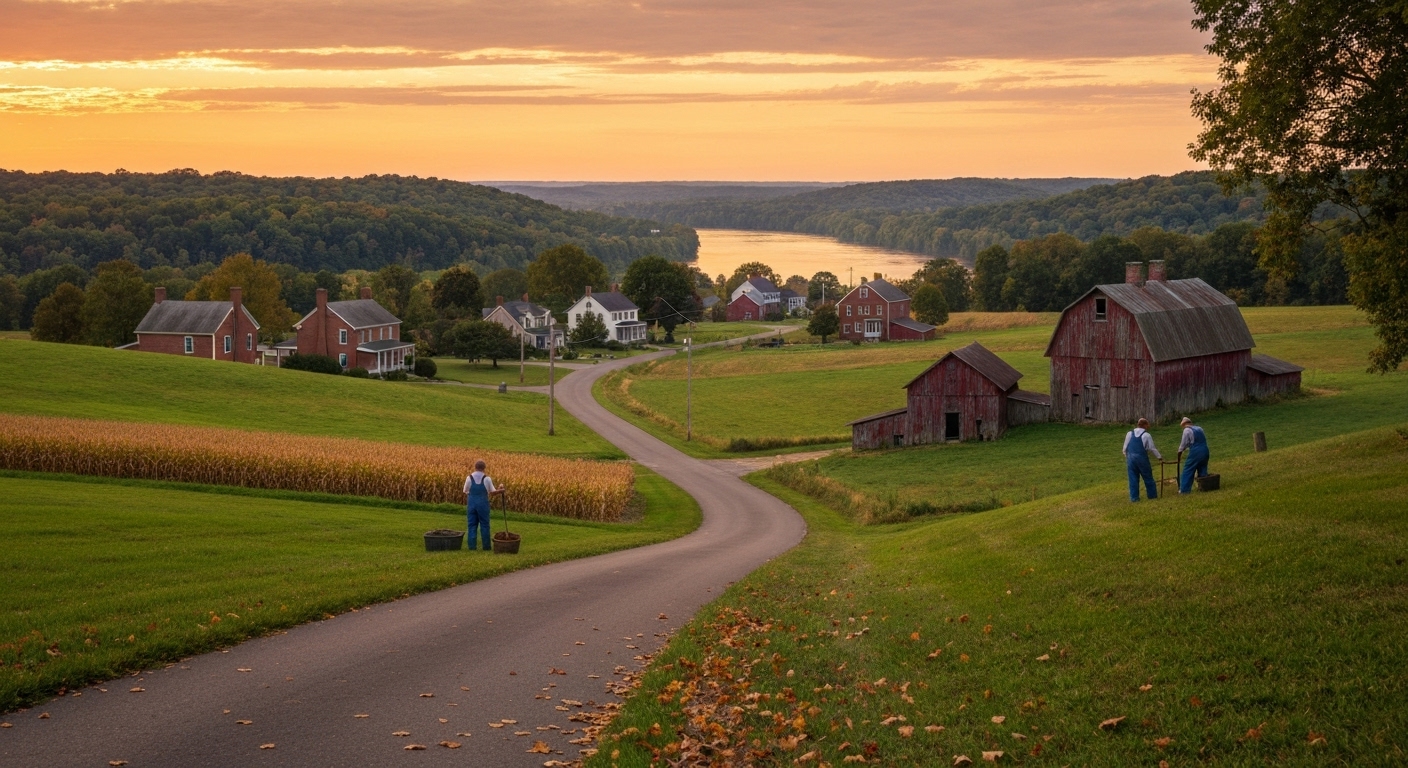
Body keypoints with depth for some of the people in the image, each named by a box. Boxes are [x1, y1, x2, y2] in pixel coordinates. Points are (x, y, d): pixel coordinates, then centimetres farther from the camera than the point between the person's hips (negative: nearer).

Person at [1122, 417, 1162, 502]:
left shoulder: (1130, 434, 5)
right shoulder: (1146, 435, -5)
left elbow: (1125, 448, 8)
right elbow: (1152, 448, 0)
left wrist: (1127, 458, 20)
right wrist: (1159, 456, 14)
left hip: (1131, 458, 3)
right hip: (1142, 458, -3)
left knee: (1133, 478, 5)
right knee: (1148, 477, 9)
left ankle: (1134, 497, 3)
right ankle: (1152, 495, 16)